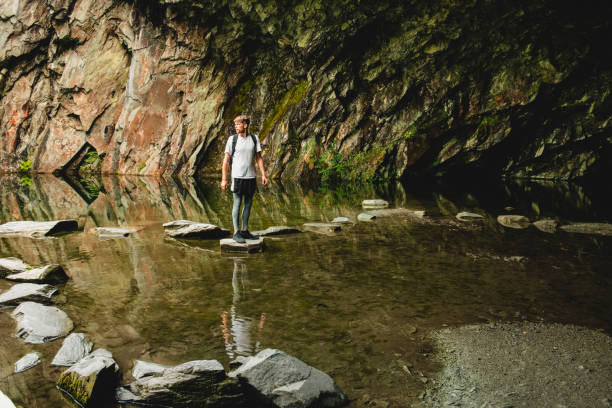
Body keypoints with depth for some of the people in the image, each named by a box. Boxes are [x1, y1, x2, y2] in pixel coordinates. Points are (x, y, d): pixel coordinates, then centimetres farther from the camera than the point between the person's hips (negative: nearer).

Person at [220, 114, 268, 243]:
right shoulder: (232, 139, -2)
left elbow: (259, 158, 10)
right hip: (237, 177, -4)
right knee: (237, 204, -1)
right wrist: (224, 179, -7)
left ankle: (245, 230, 19)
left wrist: (263, 175, 3)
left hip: (251, 177, 4)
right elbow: (226, 160, -2)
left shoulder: (254, 139, 6)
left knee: (248, 204, 9)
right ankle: (236, 233, 3)